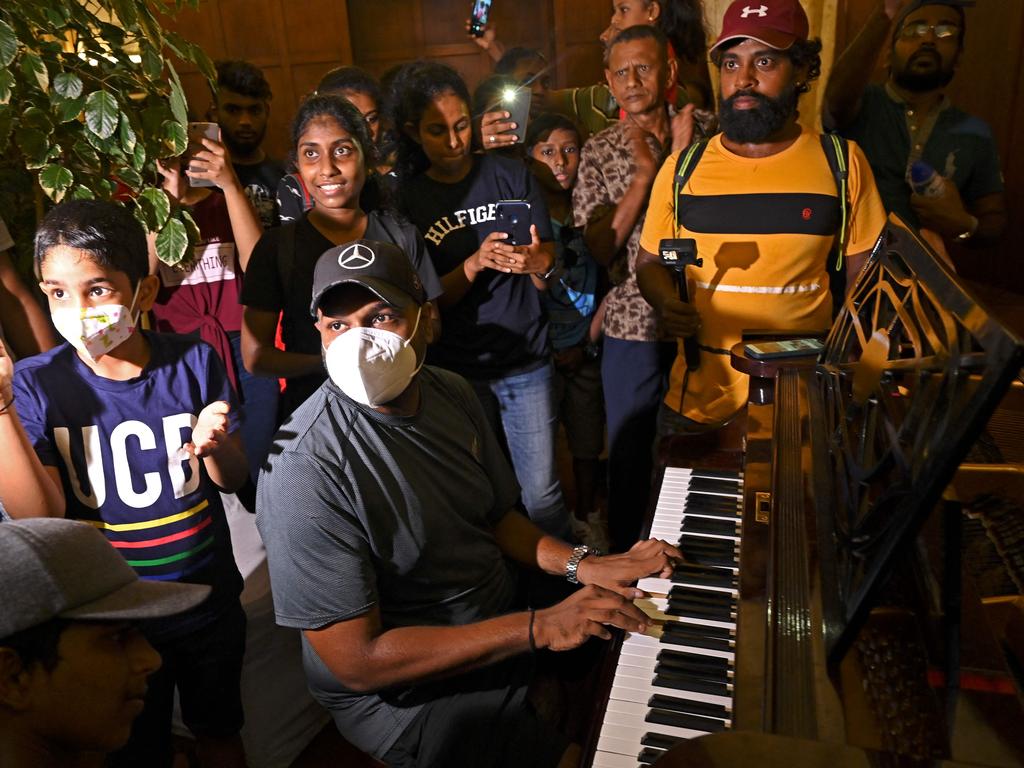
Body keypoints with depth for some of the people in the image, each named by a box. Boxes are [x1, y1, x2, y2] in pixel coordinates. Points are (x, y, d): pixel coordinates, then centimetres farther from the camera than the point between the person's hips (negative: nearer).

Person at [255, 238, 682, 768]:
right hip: (406, 693, -6)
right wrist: (539, 629, -28)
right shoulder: (304, 470, -27)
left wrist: (583, 566, -10)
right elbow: (357, 660, -25)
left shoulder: (452, 394, -4)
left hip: (502, 619, 7)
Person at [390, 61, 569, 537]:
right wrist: (475, 264, -20)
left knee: (541, 494, 2)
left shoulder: (511, 176, 2)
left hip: (526, 361, 0)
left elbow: (549, 270, 3)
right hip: (454, 370, 0)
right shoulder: (406, 201, 1)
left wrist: (538, 264, -21)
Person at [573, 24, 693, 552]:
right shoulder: (600, 152, 0)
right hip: (632, 329, 0)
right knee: (629, 452, 12)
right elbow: (598, 247, -8)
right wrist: (645, 171, -14)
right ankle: (625, 556, 34)